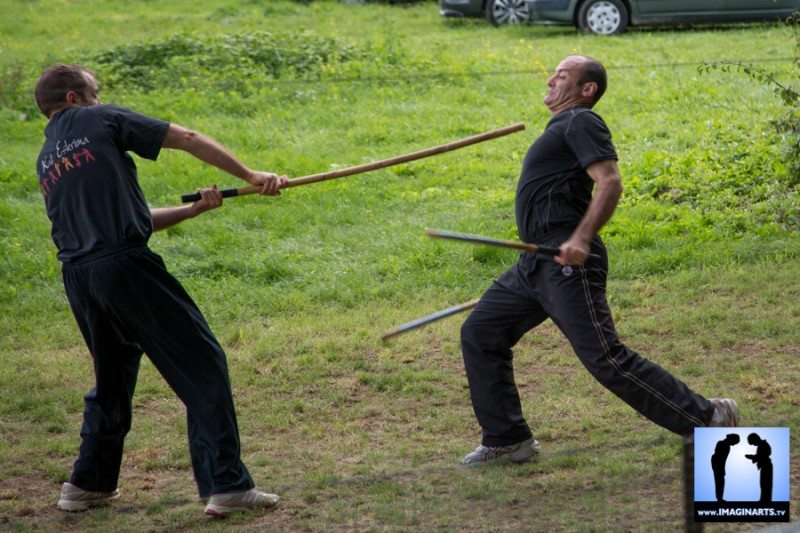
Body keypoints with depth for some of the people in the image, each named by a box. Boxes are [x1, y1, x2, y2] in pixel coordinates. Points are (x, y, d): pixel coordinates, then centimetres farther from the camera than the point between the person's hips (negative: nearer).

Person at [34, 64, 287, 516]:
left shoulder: (46, 162, 24)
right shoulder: (100, 121, 6)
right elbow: (187, 139, 3)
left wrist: (195, 209, 22)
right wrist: (251, 175, 8)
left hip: (78, 279, 7)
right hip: (125, 266, -7)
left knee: (112, 378, 25)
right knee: (202, 364, -4)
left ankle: (90, 484, 29)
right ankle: (226, 485, -10)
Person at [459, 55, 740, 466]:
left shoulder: (581, 122, -6)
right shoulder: (561, 127, 23)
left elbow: (610, 182, -20)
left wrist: (581, 239, -30)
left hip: (568, 264, -10)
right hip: (537, 263, 10)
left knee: (605, 359, -14)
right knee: (479, 334, 10)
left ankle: (709, 419, -7)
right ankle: (508, 439, 16)